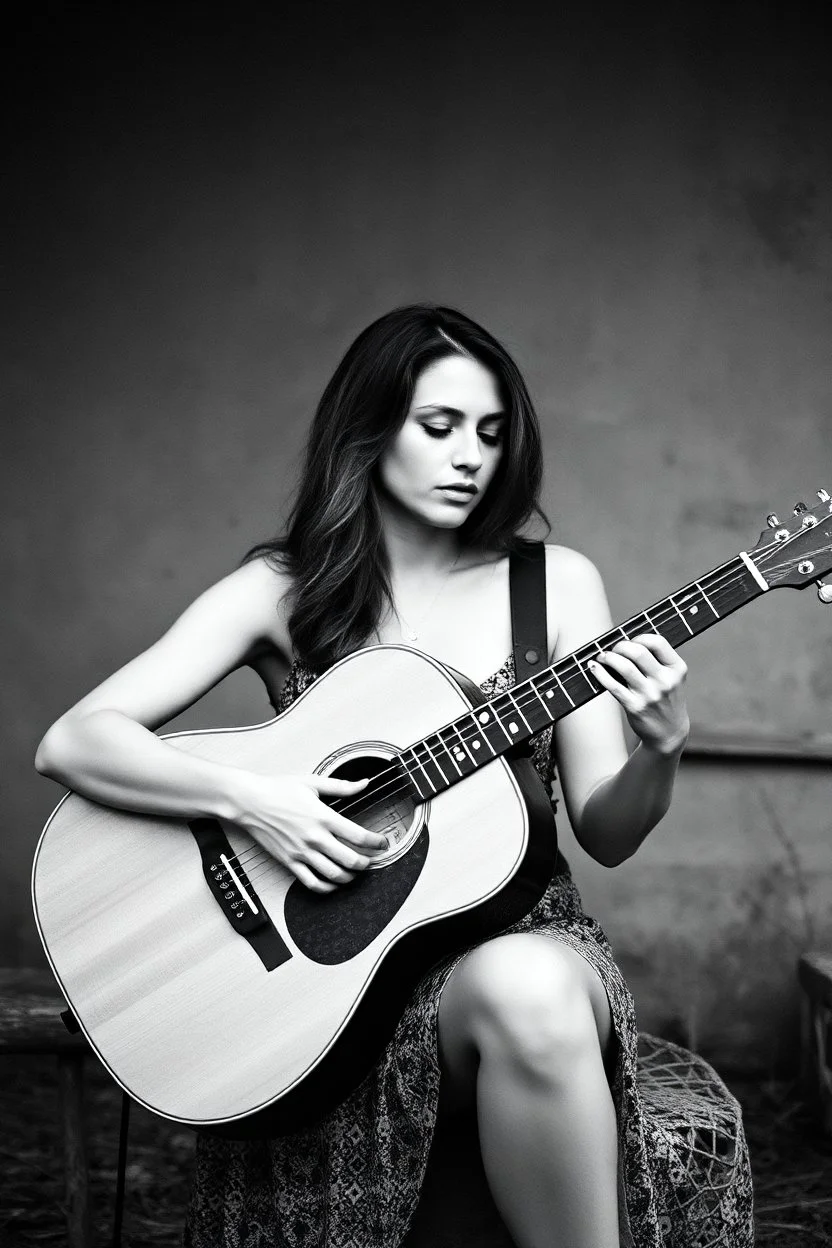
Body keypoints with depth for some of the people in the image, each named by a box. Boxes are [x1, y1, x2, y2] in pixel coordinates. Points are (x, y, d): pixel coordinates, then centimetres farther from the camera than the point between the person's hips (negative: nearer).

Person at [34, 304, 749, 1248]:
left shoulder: (556, 584, 4)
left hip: (522, 938, 2)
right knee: (521, 997, -34)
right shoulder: (282, 592, -1)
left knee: (530, 989, -35)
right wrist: (245, 798, -21)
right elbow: (70, 745, -7)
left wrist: (662, 750, -18)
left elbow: (605, 834, 3)